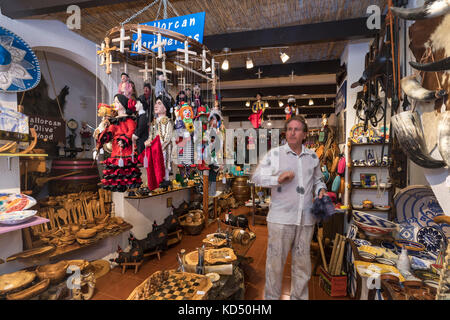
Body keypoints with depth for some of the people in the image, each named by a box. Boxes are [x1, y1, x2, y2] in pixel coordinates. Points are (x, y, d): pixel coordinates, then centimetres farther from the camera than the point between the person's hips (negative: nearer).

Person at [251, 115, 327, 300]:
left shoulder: (312, 157, 12)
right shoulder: (274, 154, 0)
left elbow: (317, 180, 25)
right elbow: (257, 177, -2)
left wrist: (321, 190, 4)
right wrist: (278, 179, -17)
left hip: (306, 219, 4)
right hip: (281, 219, -3)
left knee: (302, 263, 15)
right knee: (275, 261, 5)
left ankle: (299, 296, 35)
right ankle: (271, 296, 25)